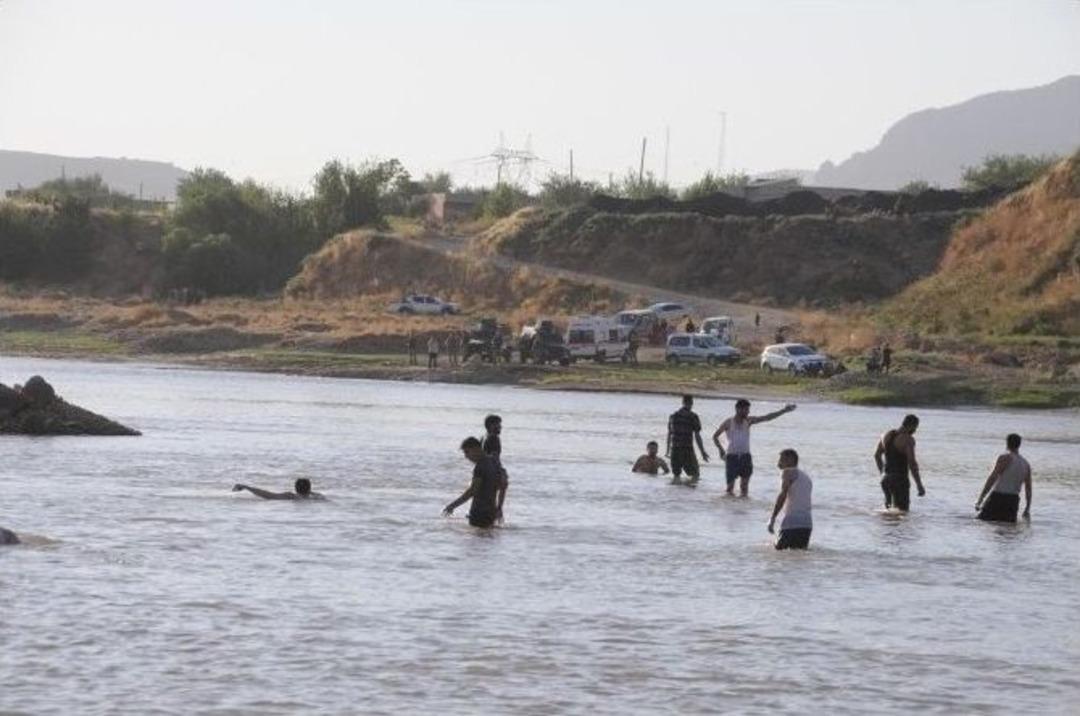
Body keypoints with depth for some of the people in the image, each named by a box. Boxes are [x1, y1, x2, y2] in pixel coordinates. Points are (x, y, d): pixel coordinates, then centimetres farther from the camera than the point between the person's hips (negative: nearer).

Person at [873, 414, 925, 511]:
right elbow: (912, 463, -18)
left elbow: (877, 455, 20)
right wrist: (919, 485, -15)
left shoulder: (887, 435, 9)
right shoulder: (908, 439, -13)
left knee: (889, 509, 20)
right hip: (900, 480, -7)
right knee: (903, 510, -5)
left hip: (886, 479, 7)